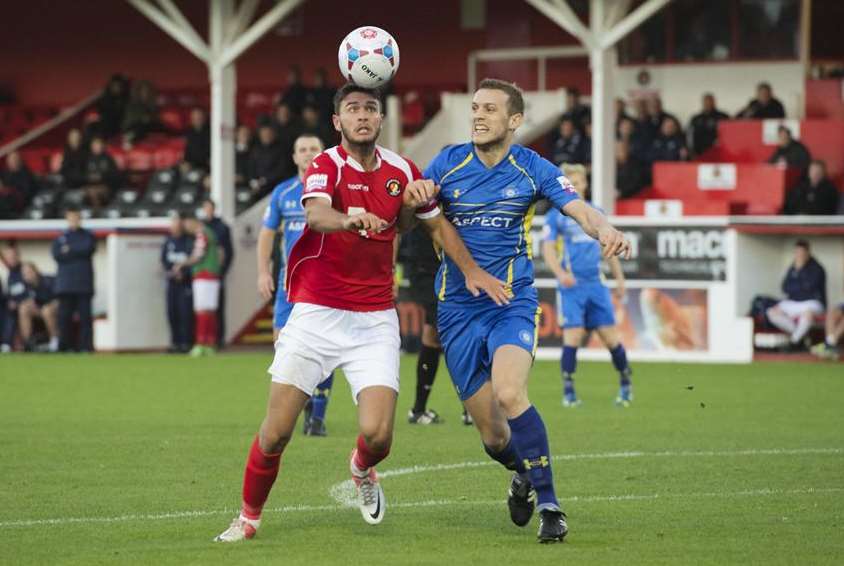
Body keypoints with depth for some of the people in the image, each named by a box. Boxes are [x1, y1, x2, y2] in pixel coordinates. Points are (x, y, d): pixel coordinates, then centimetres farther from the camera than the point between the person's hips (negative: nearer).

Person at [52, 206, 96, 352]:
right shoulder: (60, 239, 17)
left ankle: (86, 346, -9)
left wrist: (69, 250, -5)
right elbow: (57, 255, 0)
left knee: (85, 316, -8)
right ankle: (64, 347, 1)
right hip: (65, 284, 2)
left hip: (84, 284, -2)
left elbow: (88, 249, -7)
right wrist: (78, 253, -7)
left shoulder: (88, 236, 13)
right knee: (64, 317, -2)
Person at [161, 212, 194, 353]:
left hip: (186, 282, -5)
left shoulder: (189, 241, -6)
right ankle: (175, 342, 12)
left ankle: (186, 343, -5)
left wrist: (183, 273, -19)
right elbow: (164, 258, 12)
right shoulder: (169, 241, 10)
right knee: (172, 312, 5)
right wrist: (168, 271, -6)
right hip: (172, 282, 5)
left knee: (186, 312, -8)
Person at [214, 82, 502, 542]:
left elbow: (438, 224, 21)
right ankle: (248, 516, 17)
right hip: (316, 313, -2)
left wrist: (472, 271, 14)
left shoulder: (400, 170, 4)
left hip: (375, 319, 3)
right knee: (276, 431, -6)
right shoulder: (326, 166, -9)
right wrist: (350, 219, -53)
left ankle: (362, 468, 26)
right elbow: (316, 215, -32)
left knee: (377, 435, -11)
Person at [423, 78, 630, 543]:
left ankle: (549, 504, -19)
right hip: (458, 309, 2)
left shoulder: (532, 170, -2)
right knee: (491, 433, 2)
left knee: (509, 394, -30)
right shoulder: (447, 164, 2)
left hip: (512, 304, -2)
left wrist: (605, 230, -36)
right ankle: (522, 474, 38)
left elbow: (580, 210, -13)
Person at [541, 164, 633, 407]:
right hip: (571, 286, -3)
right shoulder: (556, 216, 1)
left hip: (596, 284, 3)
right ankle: (568, 391, -1)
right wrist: (561, 273, -25)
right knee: (573, 336, -11)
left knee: (610, 337, 1)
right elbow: (548, 249, -8)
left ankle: (626, 384, 18)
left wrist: (619, 278, 20)